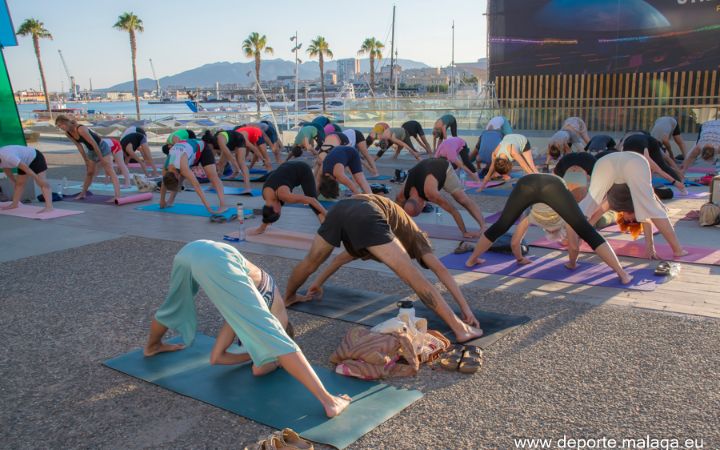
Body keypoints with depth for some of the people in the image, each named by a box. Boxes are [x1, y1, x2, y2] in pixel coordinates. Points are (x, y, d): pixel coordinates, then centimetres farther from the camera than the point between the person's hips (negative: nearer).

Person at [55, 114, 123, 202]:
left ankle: (117, 196, -27)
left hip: (101, 147, -8)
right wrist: (86, 160, 7)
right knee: (89, 173, 21)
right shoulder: (68, 133, -5)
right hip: (91, 151, 8)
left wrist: (101, 159, -23)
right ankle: (83, 193, 36)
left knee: (110, 171, -17)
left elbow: (94, 143, -27)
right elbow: (79, 146, 5)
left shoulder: (81, 129, -29)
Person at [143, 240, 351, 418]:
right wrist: (277, 361, 39)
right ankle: (329, 401, -14)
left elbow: (215, 357, 38)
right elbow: (259, 369, 19)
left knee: (173, 307, 40)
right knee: (271, 333, -8)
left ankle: (152, 346, 69)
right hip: (216, 261, -7)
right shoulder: (279, 313, 22)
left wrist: (253, 354, 44)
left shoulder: (243, 310, 37)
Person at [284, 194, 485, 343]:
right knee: (413, 277, -5)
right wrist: (466, 308, 15)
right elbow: (441, 270, 16)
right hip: (365, 215, -6)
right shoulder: (415, 236, 31)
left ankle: (288, 298, 53)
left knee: (310, 261, 30)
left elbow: (344, 256, 53)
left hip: (340, 209, 6)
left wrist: (319, 282, 65)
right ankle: (460, 329, -7)